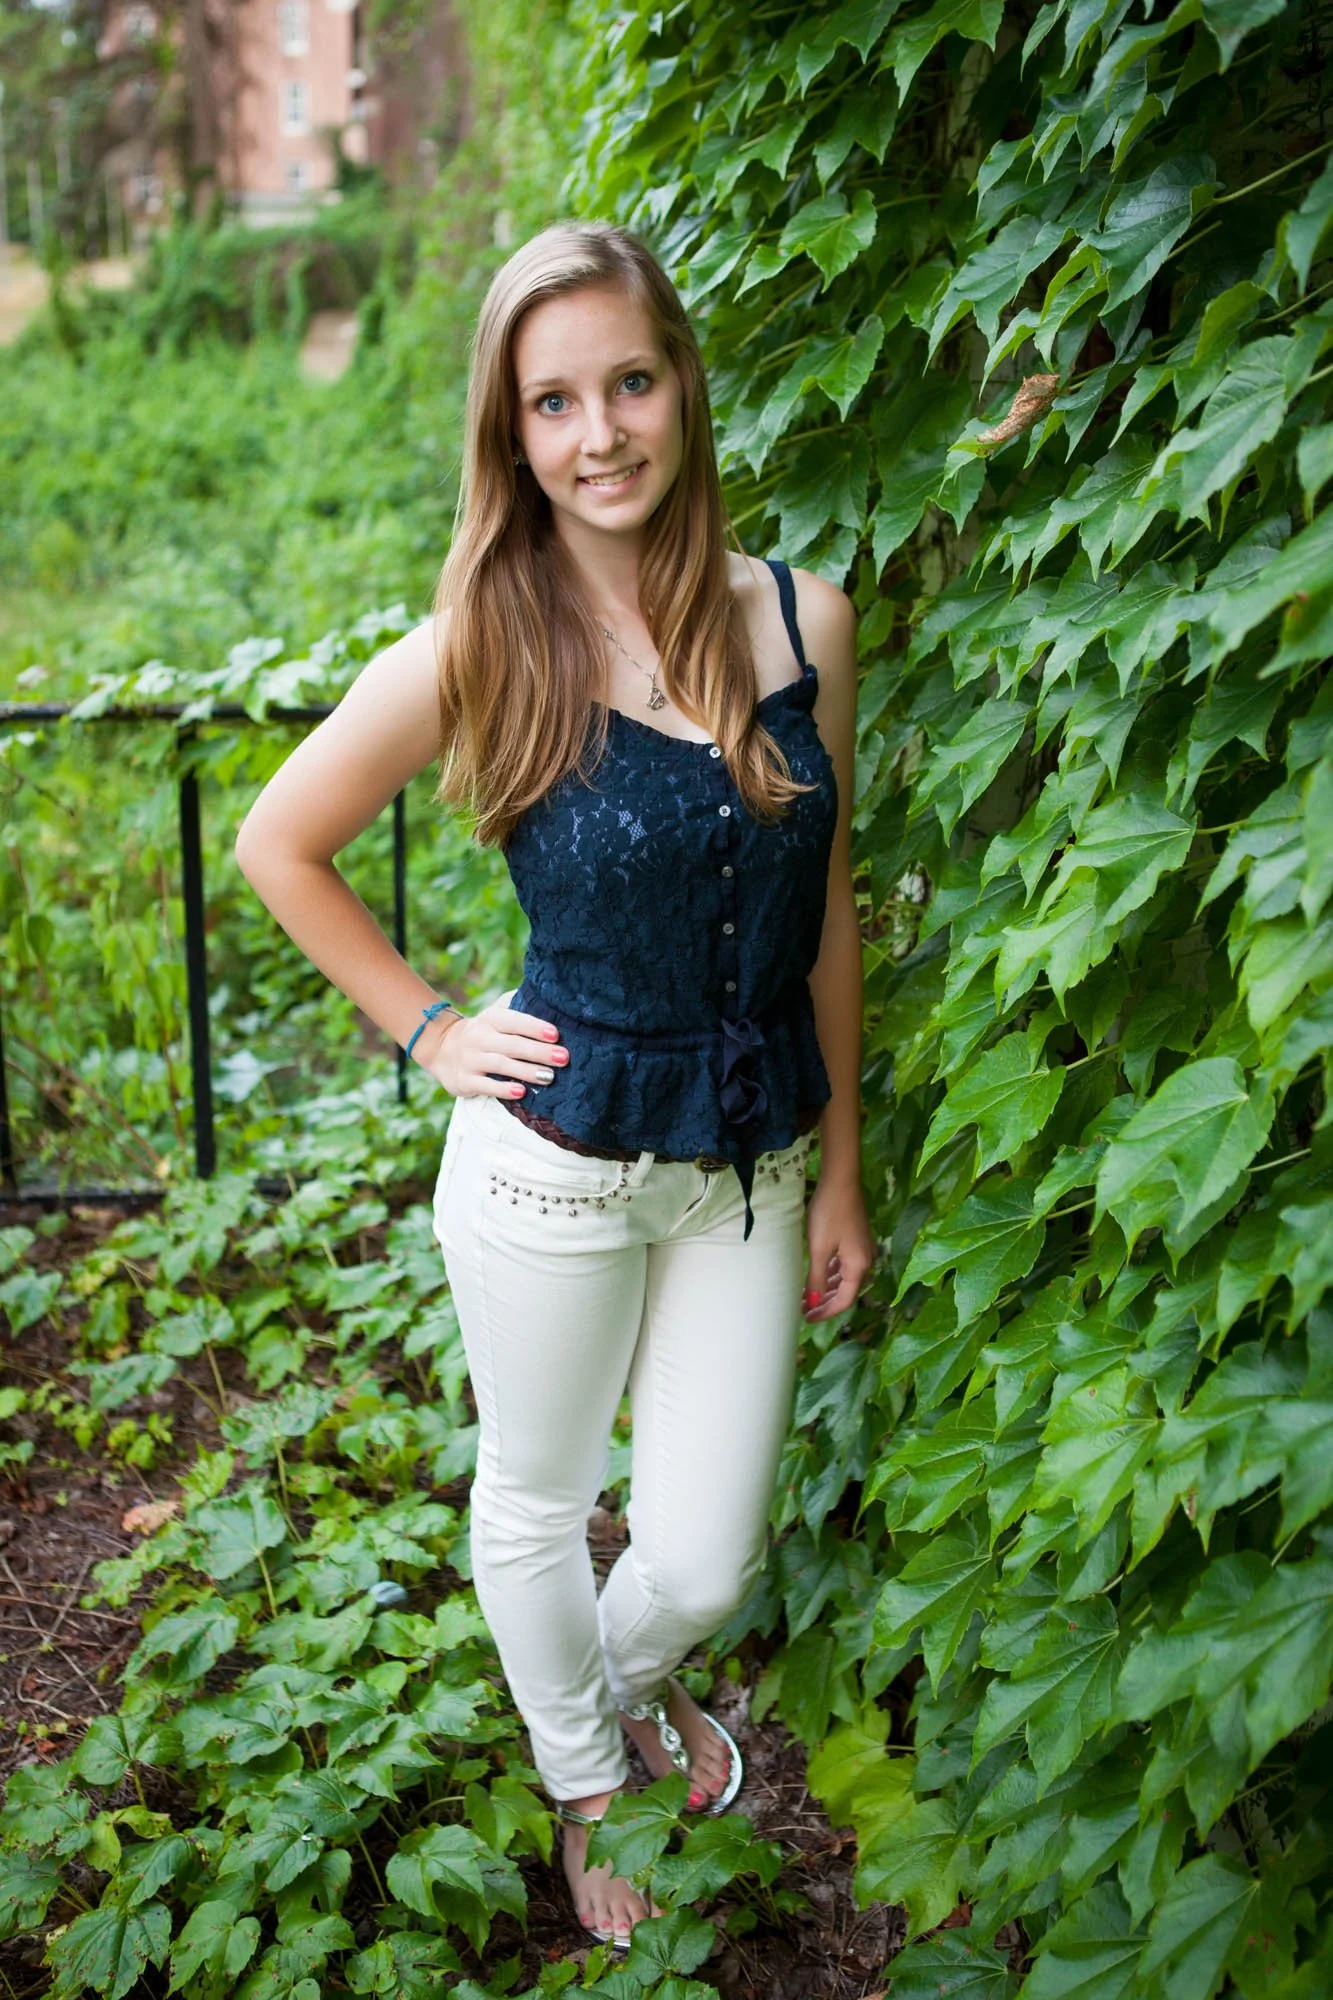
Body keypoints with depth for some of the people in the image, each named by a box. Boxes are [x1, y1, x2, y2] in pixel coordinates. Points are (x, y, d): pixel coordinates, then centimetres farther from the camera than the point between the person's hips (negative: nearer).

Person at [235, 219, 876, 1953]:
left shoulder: (805, 621, -6)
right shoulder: (481, 655, -14)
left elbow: (825, 911, 3)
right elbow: (278, 845, 0)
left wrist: (842, 1171, 7)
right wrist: (429, 1030, -4)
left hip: (751, 1166, 3)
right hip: (555, 1161, -2)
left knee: (710, 1560, 14)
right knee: (540, 1505, 20)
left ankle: (632, 1675, 52)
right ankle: (583, 1777, 51)